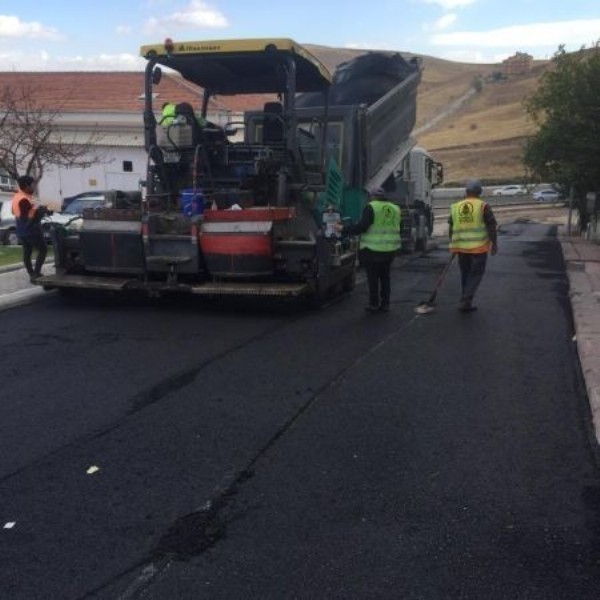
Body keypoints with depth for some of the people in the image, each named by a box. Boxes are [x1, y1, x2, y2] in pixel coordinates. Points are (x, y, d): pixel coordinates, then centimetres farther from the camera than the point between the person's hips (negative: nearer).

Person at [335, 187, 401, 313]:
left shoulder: (371, 207, -10)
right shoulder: (395, 208, 11)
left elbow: (361, 227, -17)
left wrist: (343, 229, -9)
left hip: (373, 249, -6)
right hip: (390, 249, 6)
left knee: (373, 278, 4)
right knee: (385, 276, 14)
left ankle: (374, 304, 8)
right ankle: (385, 304, 17)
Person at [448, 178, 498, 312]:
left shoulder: (455, 207, 7)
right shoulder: (483, 206, -6)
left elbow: (451, 228, 13)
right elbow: (491, 227, -8)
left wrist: (453, 245, 22)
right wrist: (494, 243, 0)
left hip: (461, 247, 4)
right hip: (479, 246, -4)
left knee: (465, 274, 16)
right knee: (476, 274, 3)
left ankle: (466, 302, 21)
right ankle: (465, 301, -7)